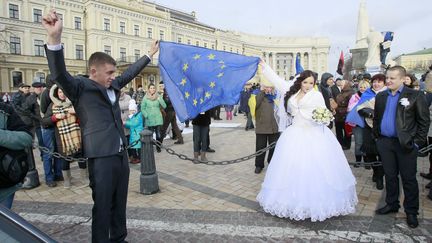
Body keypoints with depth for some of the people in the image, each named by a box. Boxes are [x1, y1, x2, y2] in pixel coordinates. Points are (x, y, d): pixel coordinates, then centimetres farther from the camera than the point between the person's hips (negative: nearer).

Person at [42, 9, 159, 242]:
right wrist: (55, 38, -40)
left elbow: (130, 73, 25)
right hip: (101, 157, -7)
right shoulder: (80, 87, -7)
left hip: (121, 154, 7)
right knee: (102, 207, 2)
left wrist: (150, 54, 35)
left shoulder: (112, 86, 12)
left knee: (119, 203, 18)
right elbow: (59, 74, -25)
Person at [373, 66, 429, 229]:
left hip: (406, 144, -4)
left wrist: (418, 142, -9)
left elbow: (424, 121, -5)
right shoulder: (380, 96, 8)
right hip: (385, 143, 4)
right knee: (390, 176, 15)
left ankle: (411, 212, 20)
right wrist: (377, 136, 9)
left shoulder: (415, 96, -6)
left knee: (409, 178, 6)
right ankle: (391, 204, 30)